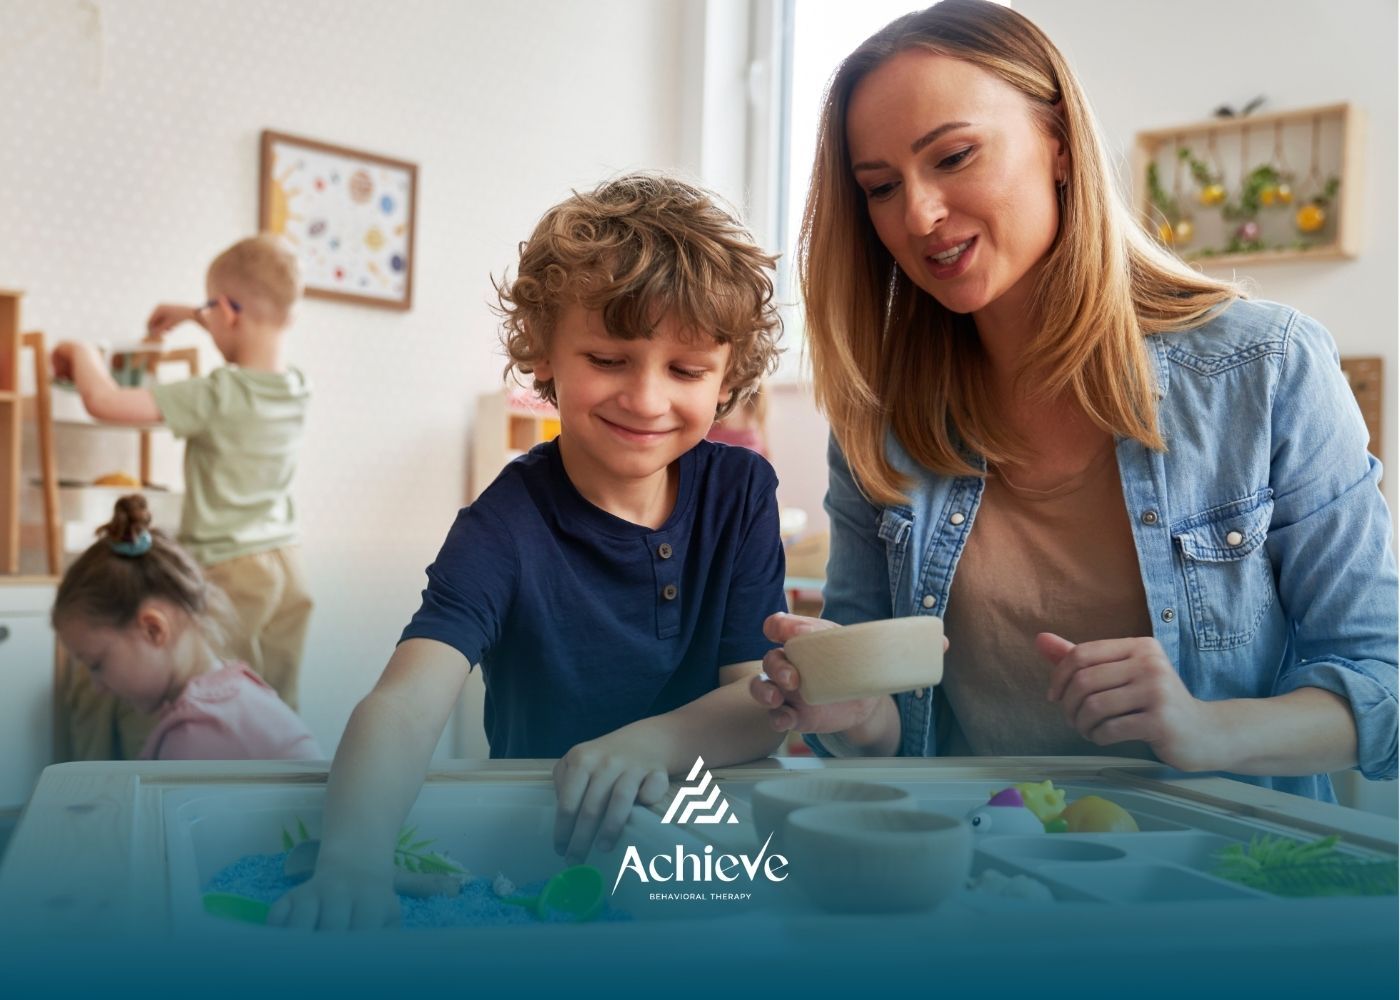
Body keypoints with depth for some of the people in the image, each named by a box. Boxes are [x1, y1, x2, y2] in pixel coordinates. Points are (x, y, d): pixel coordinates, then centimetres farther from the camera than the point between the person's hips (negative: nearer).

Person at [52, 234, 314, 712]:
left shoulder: (215, 397, -19)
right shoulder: (298, 389, 1)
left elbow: (104, 400, -21)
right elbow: (260, 353, 27)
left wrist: (81, 352, -1)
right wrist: (196, 315, 30)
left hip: (230, 570, -6)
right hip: (288, 564, 6)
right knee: (279, 711, 12)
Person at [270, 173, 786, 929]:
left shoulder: (741, 492, -1)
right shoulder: (507, 528, -13)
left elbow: (764, 695, -4)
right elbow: (405, 703, -28)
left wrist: (654, 740, -25)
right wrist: (353, 858, -47)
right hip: (537, 850, -2)